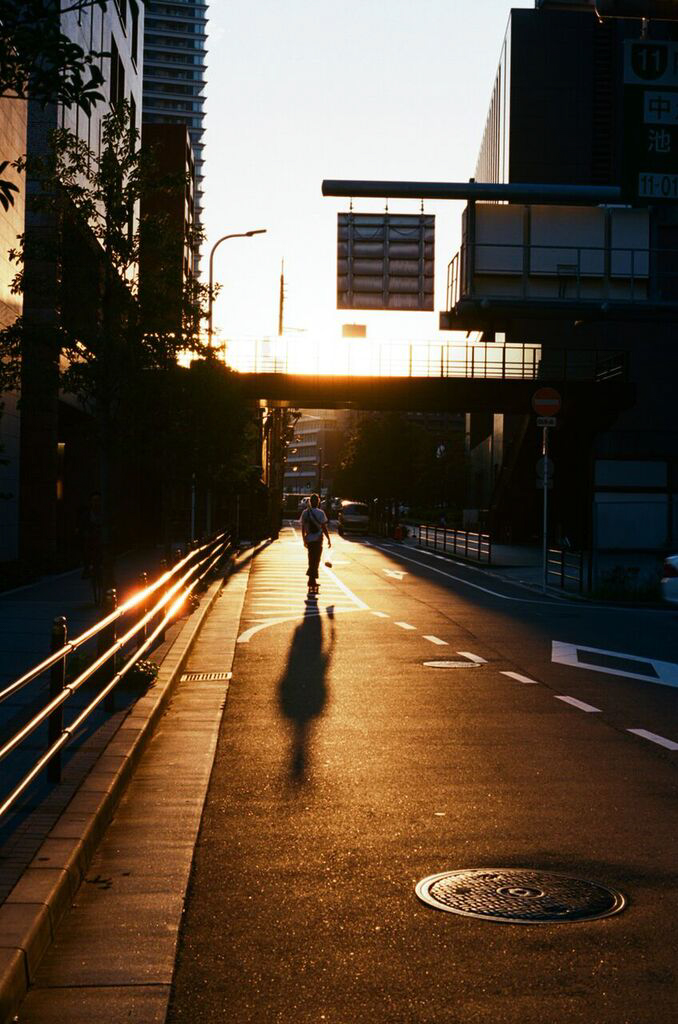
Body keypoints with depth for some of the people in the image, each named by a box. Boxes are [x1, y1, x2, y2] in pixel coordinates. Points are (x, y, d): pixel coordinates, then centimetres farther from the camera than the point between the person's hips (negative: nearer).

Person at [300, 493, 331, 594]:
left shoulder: (305, 513, 4)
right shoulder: (320, 513, -9)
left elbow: (302, 528, 9)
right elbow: (324, 528, -10)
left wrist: (304, 540, 19)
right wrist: (328, 539, -2)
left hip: (308, 539, 5)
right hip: (317, 539, -5)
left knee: (312, 560, 15)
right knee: (315, 560, 1)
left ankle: (312, 580, 20)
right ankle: (312, 580, -3)